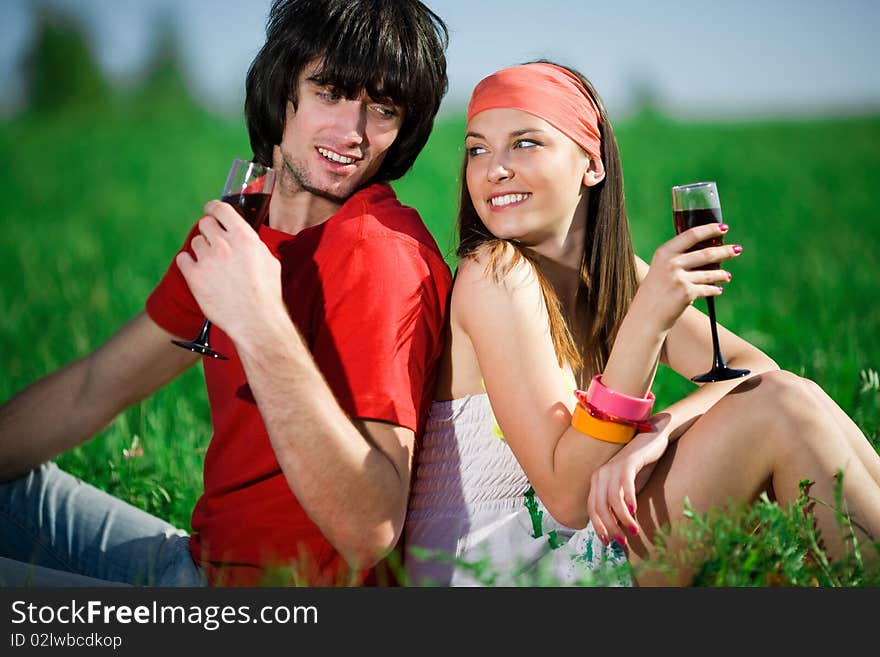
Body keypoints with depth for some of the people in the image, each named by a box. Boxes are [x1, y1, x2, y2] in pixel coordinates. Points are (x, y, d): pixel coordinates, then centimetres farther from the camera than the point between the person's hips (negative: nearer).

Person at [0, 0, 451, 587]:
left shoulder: (380, 254, -25)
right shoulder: (235, 230, 3)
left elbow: (372, 531, -32)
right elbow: (92, 390, 12)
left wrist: (260, 324, -37)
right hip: (204, 558, 8)